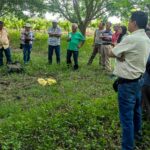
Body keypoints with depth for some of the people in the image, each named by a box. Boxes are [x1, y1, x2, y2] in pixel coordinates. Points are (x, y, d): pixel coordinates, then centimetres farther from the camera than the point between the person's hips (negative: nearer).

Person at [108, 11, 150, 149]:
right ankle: (137, 133, 47)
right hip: (138, 79, 9)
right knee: (136, 110, 26)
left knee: (126, 116, 0)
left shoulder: (131, 39, -22)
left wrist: (120, 54, 3)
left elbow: (111, 54, -13)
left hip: (127, 82, -9)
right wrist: (123, 54, -1)